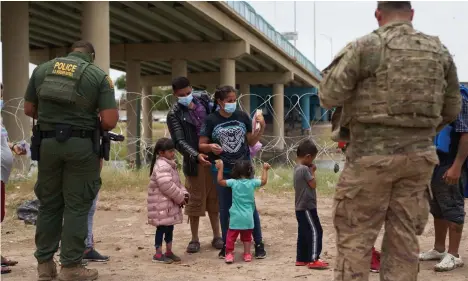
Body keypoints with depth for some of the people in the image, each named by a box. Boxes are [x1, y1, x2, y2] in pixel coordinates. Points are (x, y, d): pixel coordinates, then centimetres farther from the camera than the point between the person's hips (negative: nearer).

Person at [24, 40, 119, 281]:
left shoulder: (42, 69, 7)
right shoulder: (98, 75, -2)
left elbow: (29, 110, 11)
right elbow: (110, 120, -9)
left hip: (47, 142, 3)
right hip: (81, 144, -3)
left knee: (49, 203, 14)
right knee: (76, 206, 4)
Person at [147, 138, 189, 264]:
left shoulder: (170, 165, 14)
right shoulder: (161, 166, -21)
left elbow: (177, 183, 19)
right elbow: (168, 187, -27)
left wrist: (184, 193, 1)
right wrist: (180, 198, -17)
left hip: (170, 203, 10)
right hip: (162, 205, -10)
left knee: (169, 227, 15)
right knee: (162, 228, -4)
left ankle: (169, 251, 24)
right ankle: (158, 254, 3)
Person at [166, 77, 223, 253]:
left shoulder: (204, 101, 5)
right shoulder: (174, 115, -5)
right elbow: (179, 142, -13)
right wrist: (196, 155, -29)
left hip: (214, 158, 3)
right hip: (194, 161, -3)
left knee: (214, 198, 9)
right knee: (195, 199, 2)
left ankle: (217, 236, 19)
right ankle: (194, 239, 12)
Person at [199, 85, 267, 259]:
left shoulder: (242, 117, 0)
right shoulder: (211, 120, -6)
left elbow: (251, 142, 7)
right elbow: (201, 145, -2)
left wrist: (262, 128, -9)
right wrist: (211, 147, -23)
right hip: (222, 171, -1)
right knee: (225, 208, 10)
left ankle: (258, 244, 12)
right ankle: (226, 245, 21)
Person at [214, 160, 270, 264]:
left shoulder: (233, 182, -9)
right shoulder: (252, 182, -5)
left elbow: (220, 181, 0)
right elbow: (264, 181, 12)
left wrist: (220, 168, 8)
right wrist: (265, 169, 25)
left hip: (235, 217, -2)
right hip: (248, 217, 2)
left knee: (231, 236, 8)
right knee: (247, 236, 16)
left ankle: (229, 254, 6)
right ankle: (247, 254, 19)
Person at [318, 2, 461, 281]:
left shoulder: (364, 48, -7)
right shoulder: (440, 52, 8)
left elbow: (329, 97, -7)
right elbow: (452, 108, 14)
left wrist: (338, 64, 11)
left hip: (371, 154, -4)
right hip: (419, 156, 4)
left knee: (355, 237, 3)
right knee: (404, 239, 10)